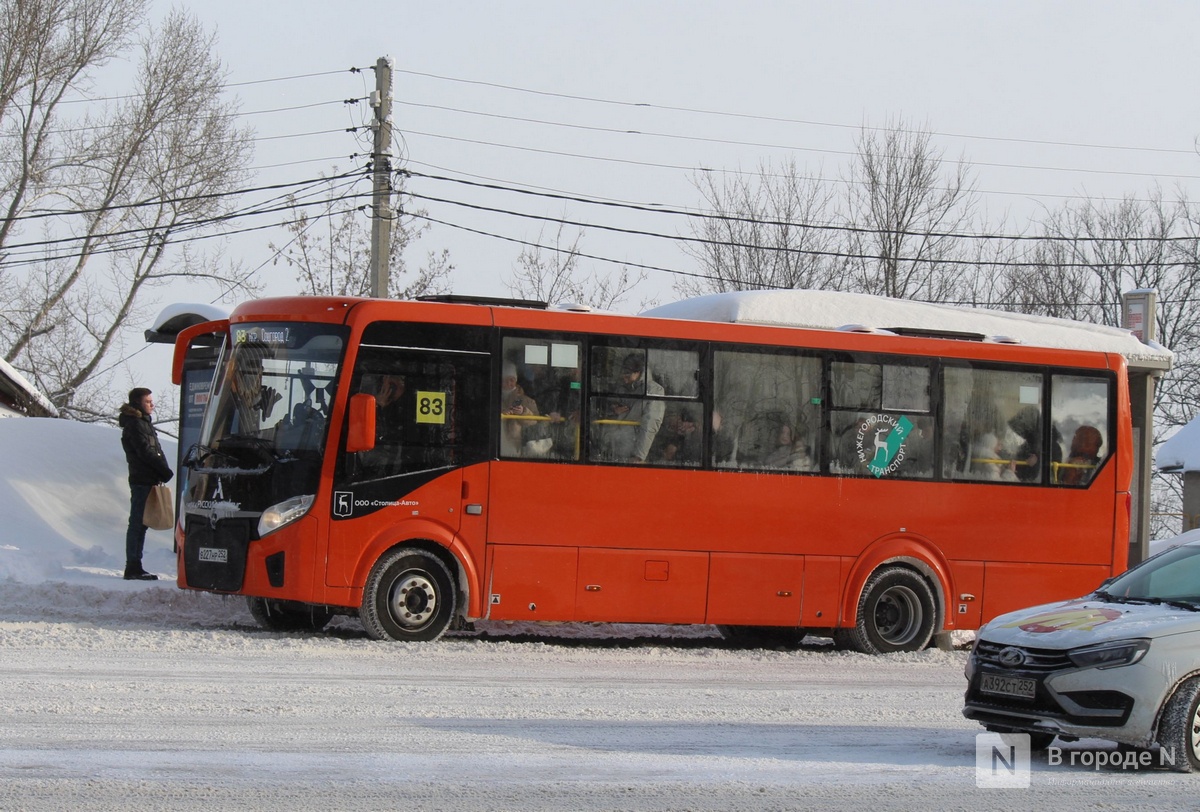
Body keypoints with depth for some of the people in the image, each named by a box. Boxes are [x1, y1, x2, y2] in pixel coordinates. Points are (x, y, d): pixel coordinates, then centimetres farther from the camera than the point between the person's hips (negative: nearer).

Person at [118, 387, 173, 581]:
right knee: (138, 523, -8)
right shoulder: (134, 424, -10)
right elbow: (145, 452, -16)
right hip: (142, 480, -10)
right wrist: (165, 471, -12)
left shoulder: (144, 422, 20)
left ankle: (134, 567, 15)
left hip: (148, 480, 10)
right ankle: (133, 567, -8)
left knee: (140, 523, 11)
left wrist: (164, 470, 6)